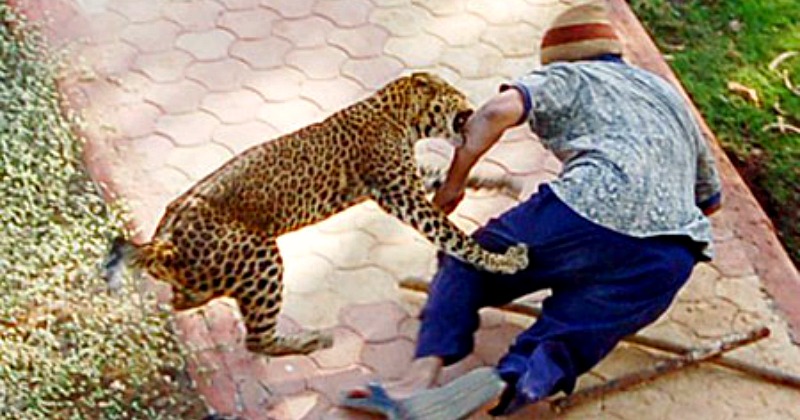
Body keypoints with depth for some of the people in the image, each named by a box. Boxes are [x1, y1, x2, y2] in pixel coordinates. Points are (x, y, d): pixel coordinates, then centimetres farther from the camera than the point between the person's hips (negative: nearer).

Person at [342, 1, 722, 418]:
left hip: (587, 211, -4)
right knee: (562, 344, 2)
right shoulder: (670, 96, 37)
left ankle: (424, 372, -8)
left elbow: (499, 110, -3)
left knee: (465, 264, 17)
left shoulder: (566, 79, 19)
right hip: (668, 260, 4)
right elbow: (710, 197, 46)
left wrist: (454, 180, 7)